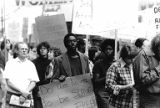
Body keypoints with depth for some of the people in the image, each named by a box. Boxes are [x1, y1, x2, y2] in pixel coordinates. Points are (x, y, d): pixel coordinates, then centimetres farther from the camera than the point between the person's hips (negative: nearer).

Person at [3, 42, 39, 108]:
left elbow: (33, 83, 4)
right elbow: (8, 82, -3)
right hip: (12, 96, -2)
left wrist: (24, 95, -11)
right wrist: (22, 91, -13)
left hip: (26, 97, 2)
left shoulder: (31, 65, 10)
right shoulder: (10, 63, 5)